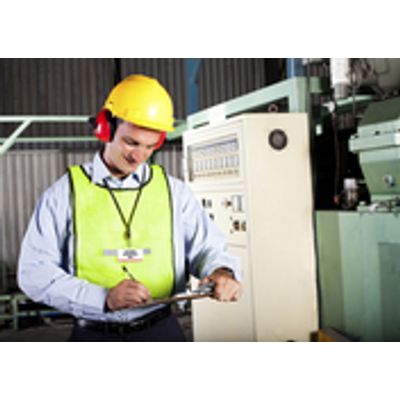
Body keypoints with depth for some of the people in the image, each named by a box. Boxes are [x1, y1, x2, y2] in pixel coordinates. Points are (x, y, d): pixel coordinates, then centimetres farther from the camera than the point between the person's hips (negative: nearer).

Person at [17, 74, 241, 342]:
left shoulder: (175, 192, 5)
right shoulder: (64, 194, -2)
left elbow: (206, 247, 6)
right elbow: (34, 272, -7)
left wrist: (222, 271, -19)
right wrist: (104, 298, -20)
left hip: (161, 331, 2)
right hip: (94, 336, -1)